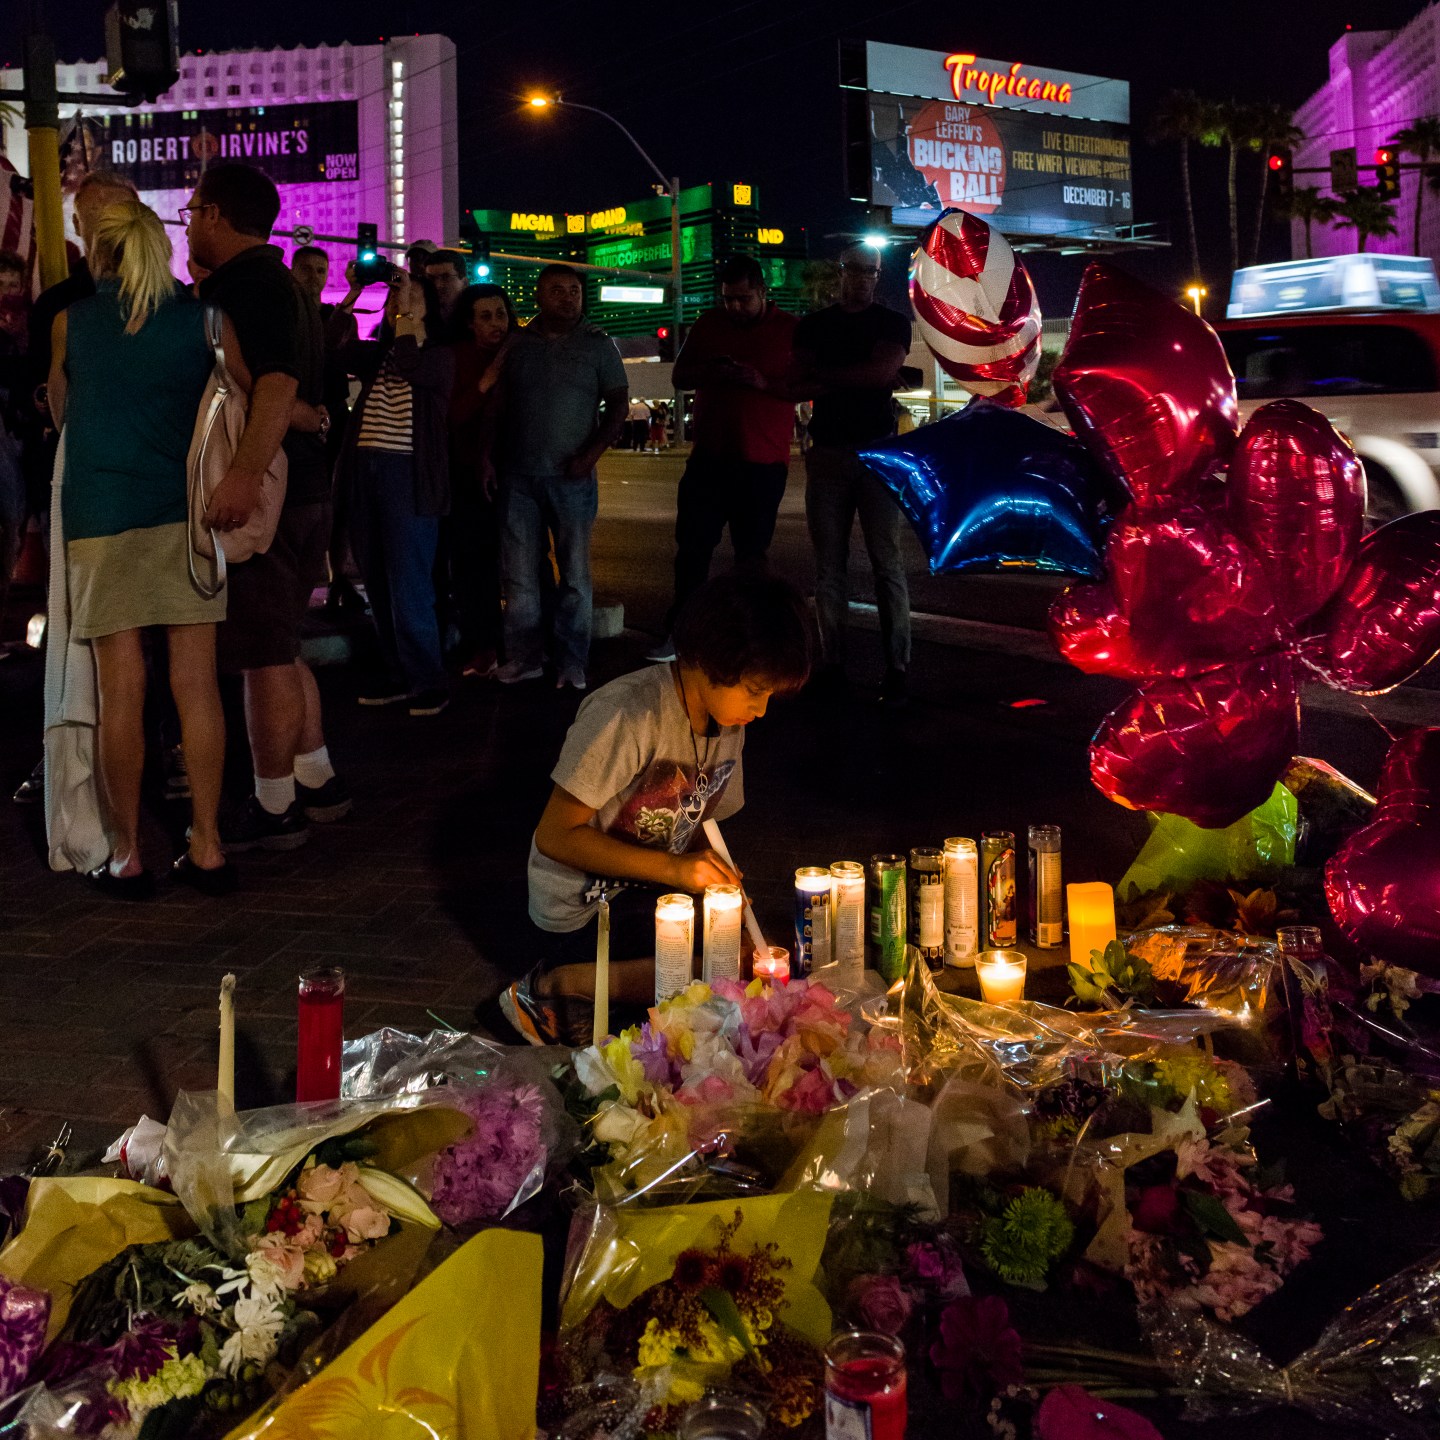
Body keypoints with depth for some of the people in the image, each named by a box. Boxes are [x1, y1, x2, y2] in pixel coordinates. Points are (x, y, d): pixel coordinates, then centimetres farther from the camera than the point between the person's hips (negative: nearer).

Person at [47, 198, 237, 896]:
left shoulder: (69, 320, 6)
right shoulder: (204, 318, 5)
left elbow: (59, 411, 18)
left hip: (100, 514, -1)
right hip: (186, 509, 1)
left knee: (121, 688, 1)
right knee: (196, 682, 2)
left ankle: (126, 856, 6)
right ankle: (206, 847, 6)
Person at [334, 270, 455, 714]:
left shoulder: (439, 356, 2)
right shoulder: (376, 354, 17)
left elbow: (409, 366, -19)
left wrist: (406, 317, -7)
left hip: (408, 474, -6)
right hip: (365, 471, 6)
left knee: (408, 586, -8)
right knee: (379, 584, 8)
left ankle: (430, 682, 1)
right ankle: (399, 676, 16)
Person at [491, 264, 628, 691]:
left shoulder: (596, 343, 4)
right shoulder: (516, 344, 9)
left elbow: (618, 404, 3)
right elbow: (497, 407, 13)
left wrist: (591, 454, -8)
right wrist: (489, 458, 4)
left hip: (572, 477, -2)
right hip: (518, 476, 2)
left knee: (575, 574, 1)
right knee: (519, 574, 5)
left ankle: (572, 664, 7)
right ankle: (522, 658, 14)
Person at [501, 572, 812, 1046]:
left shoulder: (729, 722, 3)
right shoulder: (628, 715, -23)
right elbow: (555, 837, -21)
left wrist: (720, 882, -9)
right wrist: (674, 869, -26)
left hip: (654, 894, 9)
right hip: (584, 912, -9)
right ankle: (555, 988, -12)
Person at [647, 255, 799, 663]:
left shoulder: (790, 330, -1)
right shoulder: (709, 324, 8)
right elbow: (680, 377, 10)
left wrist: (763, 382, -21)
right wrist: (711, 372, -12)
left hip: (763, 462, -2)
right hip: (709, 456, 3)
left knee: (751, 552, 6)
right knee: (692, 544, 1)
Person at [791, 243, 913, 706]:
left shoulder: (892, 322, 8)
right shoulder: (813, 326, 13)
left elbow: (883, 370, -10)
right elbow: (798, 387, 1)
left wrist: (823, 373, -5)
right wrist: (858, 378, -11)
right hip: (826, 453, 2)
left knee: (887, 562, -5)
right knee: (828, 565, 1)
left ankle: (896, 667, -6)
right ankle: (832, 663, 3)